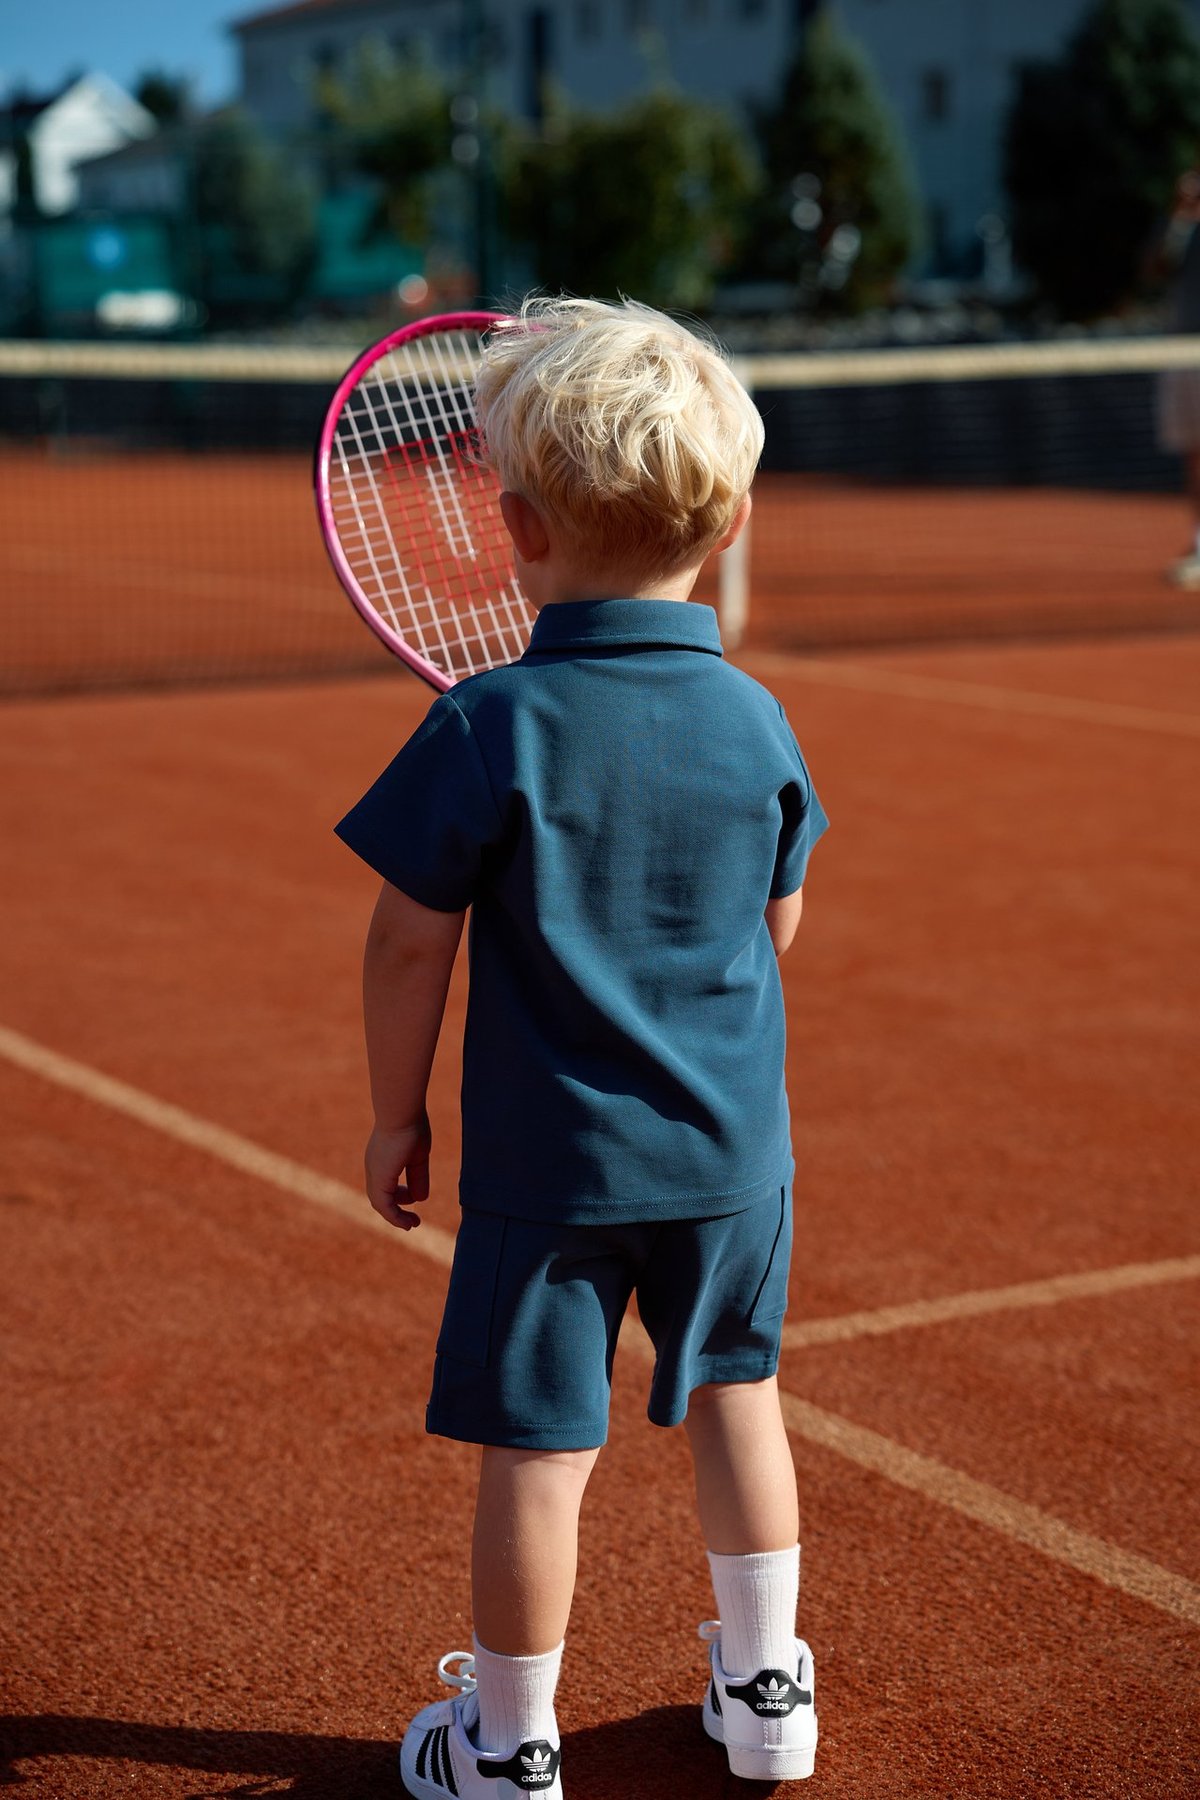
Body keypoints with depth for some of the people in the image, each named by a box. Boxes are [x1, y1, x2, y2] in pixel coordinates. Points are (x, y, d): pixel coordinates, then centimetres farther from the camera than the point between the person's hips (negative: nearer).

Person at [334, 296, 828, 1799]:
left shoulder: (490, 729, -17)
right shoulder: (753, 720, -4)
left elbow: (410, 945, -12)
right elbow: (777, 921, 8)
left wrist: (397, 1112, 2)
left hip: (551, 1159, -4)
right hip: (733, 1148, 4)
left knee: (537, 1446, 6)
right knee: (732, 1390, 21)